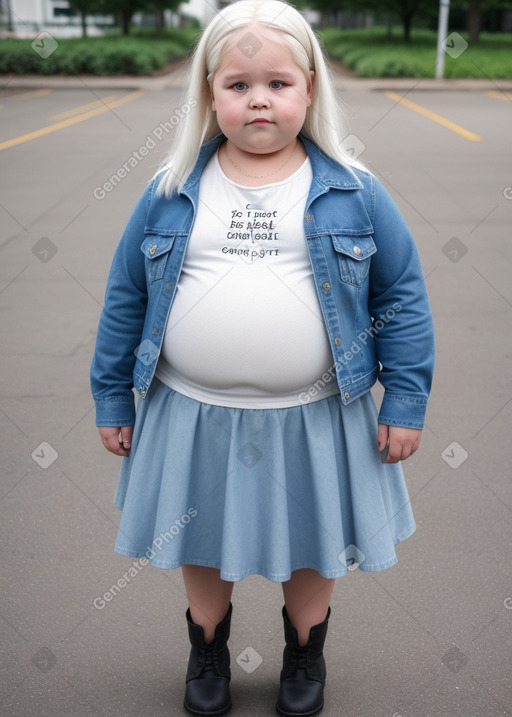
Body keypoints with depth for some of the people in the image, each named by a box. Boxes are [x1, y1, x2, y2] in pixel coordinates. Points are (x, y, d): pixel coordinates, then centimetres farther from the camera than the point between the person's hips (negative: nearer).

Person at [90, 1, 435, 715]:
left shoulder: (352, 192, -5)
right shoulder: (172, 193, -3)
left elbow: (403, 294, -1)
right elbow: (125, 296, 3)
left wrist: (405, 401, -3)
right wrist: (112, 398, 6)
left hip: (313, 420, -1)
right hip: (194, 417, 1)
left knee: (312, 546, 19)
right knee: (202, 546, 20)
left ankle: (305, 652, 48)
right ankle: (208, 648, 49)